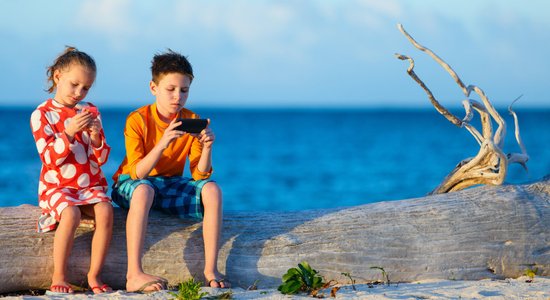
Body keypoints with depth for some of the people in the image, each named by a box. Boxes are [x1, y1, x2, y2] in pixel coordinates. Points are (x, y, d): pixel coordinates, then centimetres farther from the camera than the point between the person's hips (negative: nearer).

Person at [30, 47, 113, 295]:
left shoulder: (90, 111, 10)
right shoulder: (41, 114, -1)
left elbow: (100, 160, 7)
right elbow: (50, 158, -12)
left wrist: (96, 138, -14)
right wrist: (69, 132, -25)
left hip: (91, 184, 3)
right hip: (57, 186, -3)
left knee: (105, 212, -28)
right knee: (71, 214, -34)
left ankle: (94, 275, -19)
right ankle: (58, 277, -23)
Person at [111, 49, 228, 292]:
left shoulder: (192, 121, -4)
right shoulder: (137, 120, -15)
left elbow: (198, 175, -8)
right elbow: (138, 173, -23)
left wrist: (207, 148, -27)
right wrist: (163, 144, -37)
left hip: (171, 185, 4)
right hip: (132, 183, -4)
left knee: (211, 190, -22)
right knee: (143, 190, -40)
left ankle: (211, 270, -21)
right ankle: (134, 275, -45)